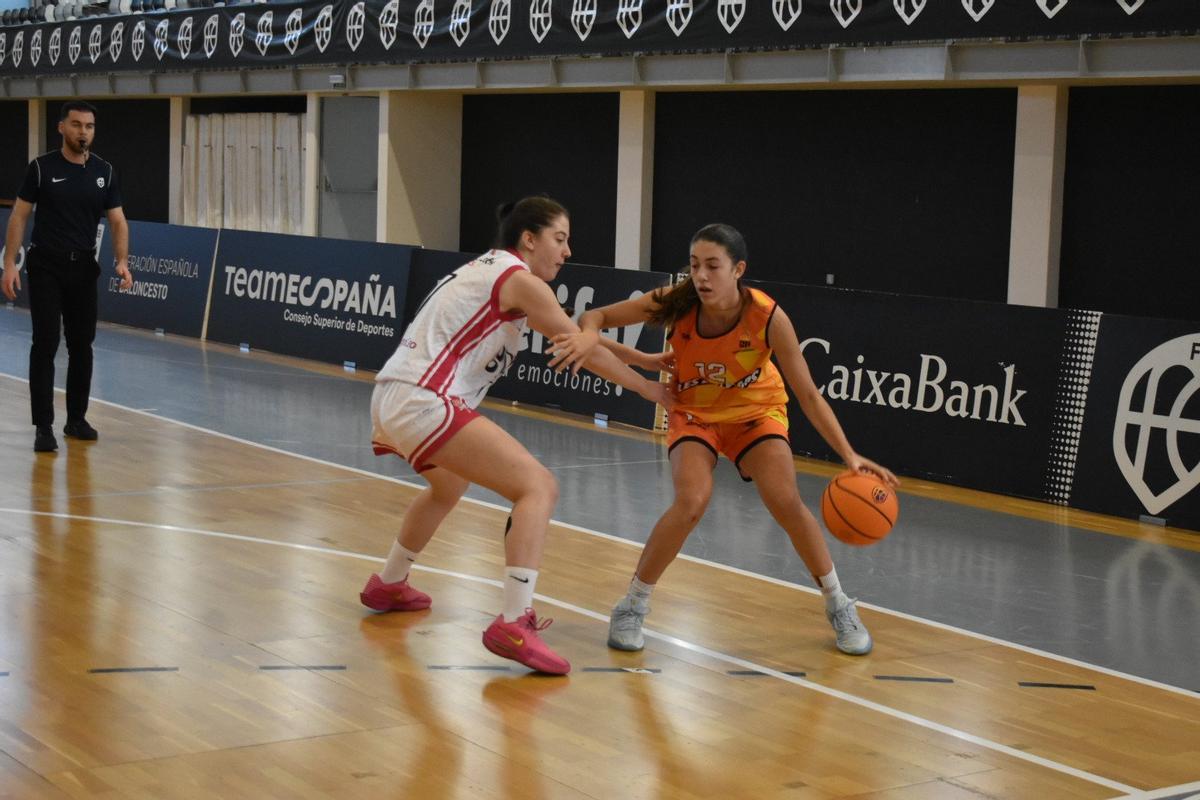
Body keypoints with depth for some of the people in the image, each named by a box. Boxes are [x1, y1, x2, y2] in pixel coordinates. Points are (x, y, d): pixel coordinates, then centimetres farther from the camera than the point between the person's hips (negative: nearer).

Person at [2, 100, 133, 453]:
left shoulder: (104, 172, 3)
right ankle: (43, 426, -4)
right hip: (46, 267, -3)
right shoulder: (41, 167, -5)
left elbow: (118, 221, 4)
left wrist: (122, 261, -12)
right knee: (45, 345, -5)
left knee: (82, 345, 9)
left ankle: (76, 418, 21)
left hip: (83, 268, 3)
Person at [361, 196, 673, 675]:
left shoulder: (486, 268, 22)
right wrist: (647, 388, 11)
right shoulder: (519, 280, -5)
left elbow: (574, 340, 26)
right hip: (423, 402, -10)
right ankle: (513, 625, -23)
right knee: (538, 487, -13)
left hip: (390, 399, 10)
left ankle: (388, 585, 52)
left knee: (449, 485, 37)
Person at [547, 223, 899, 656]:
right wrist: (590, 335, -42)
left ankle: (839, 606, 7)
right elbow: (595, 316, -18)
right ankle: (632, 607, -4)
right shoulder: (677, 303, -27)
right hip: (695, 412, 0)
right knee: (691, 501, -25)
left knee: (786, 502, -18)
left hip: (754, 411, 0)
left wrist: (849, 455, -29)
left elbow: (809, 395, -21)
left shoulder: (768, 317, -29)